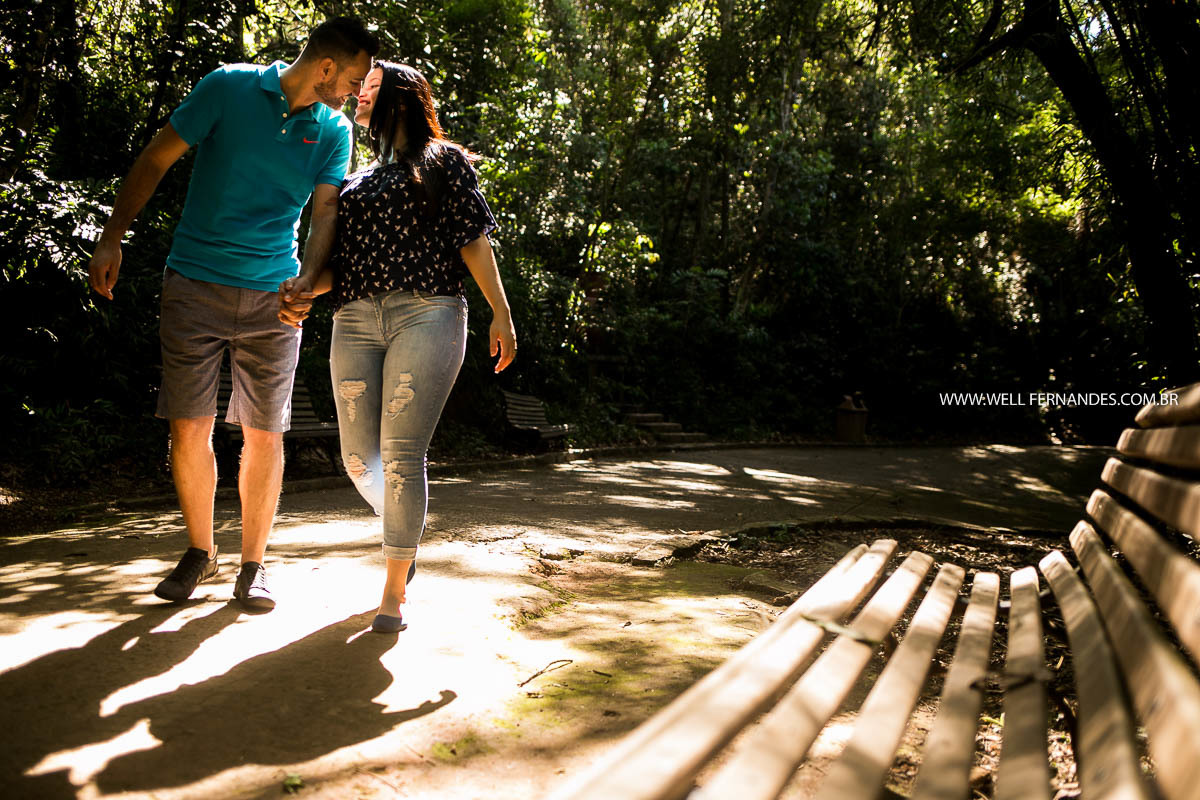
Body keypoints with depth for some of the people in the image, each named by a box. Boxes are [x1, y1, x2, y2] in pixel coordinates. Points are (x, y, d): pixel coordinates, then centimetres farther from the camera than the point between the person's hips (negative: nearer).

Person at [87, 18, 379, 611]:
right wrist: (111, 240, -3)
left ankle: (253, 563, 17)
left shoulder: (334, 130, 5)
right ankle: (199, 551, 22)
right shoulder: (229, 88, -2)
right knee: (189, 427, 0)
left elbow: (326, 211, -4)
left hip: (272, 295, 2)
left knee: (264, 433, 1)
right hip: (196, 284, -1)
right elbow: (155, 161, 2)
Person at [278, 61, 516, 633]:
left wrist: (501, 315, -5)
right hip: (355, 321, 5)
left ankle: (394, 593, 1)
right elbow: (338, 258, 18)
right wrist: (302, 291, -3)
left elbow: (473, 241, 4)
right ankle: (404, 531, 33)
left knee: (402, 455, -10)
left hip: (427, 315, -5)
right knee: (359, 457, 3)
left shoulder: (443, 162, 13)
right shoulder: (354, 181, 27)